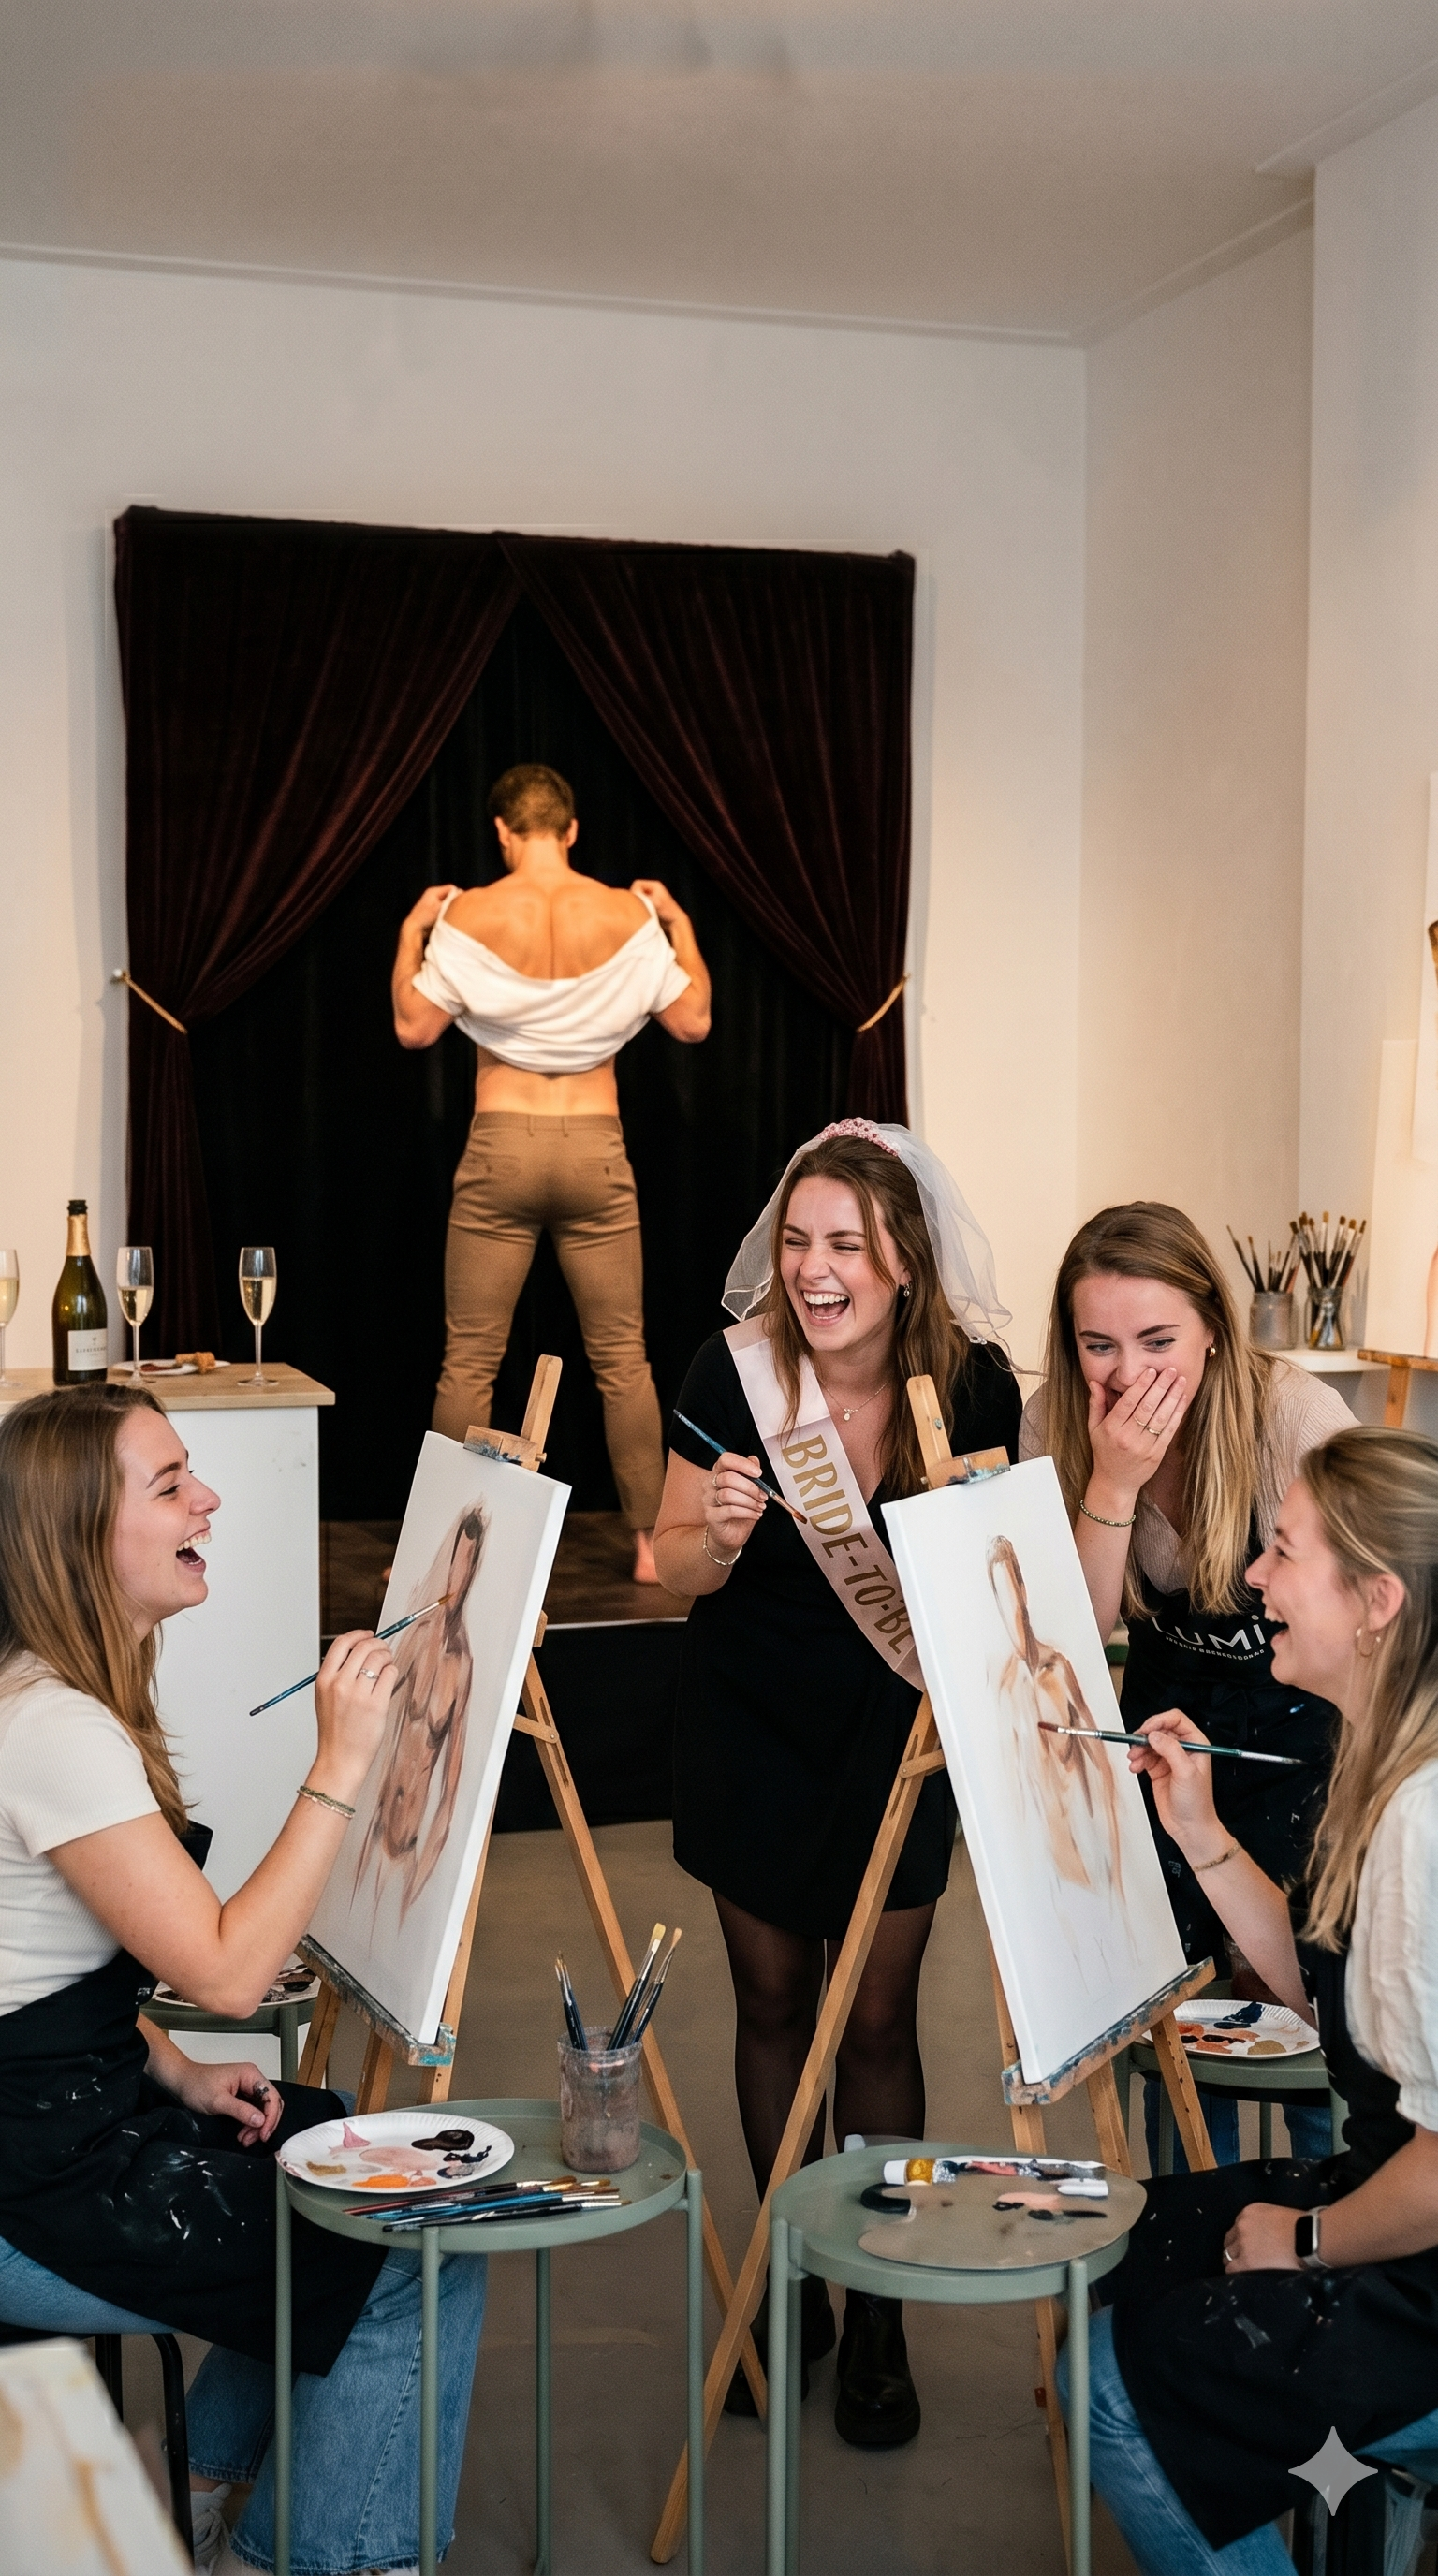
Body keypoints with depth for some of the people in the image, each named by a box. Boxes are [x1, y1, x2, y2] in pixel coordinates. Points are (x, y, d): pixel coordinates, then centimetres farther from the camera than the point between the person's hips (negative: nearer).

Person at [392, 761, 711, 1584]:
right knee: (623, 1358, 9)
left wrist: (411, 935, 12)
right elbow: (693, 1022, 3)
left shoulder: (468, 915, -6)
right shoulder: (631, 915, -3)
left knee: (470, 1361, 8)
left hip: (501, 1149, -1)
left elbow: (414, 1027, -1)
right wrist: (680, 923, 16)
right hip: (596, 1149, 1)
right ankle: (649, 1542, 14)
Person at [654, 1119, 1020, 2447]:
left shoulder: (973, 1382, -14)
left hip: (897, 1729, 0)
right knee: (771, 1999, 12)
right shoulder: (735, 1372, -16)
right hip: (752, 1724, 1)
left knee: (877, 2017, 3)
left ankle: (878, 2312, 20)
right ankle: (786, 2279, 31)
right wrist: (716, 1531, -27)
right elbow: (678, 1569, -6)